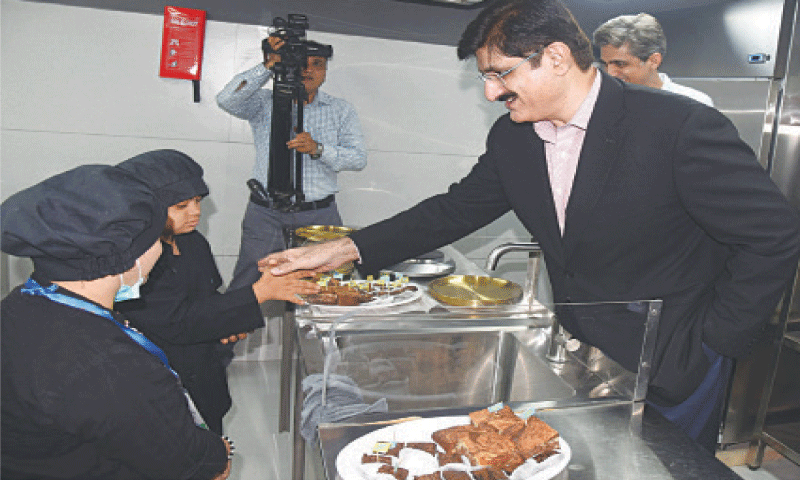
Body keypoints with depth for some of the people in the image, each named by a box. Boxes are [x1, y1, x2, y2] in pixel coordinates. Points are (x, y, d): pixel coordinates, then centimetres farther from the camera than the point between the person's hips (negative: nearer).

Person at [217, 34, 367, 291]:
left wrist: (317, 149, -16)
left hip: (319, 215, 1)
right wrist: (269, 66, -13)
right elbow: (226, 100, -10)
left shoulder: (341, 110, 11)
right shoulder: (264, 103, 8)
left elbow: (358, 158, 1)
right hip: (266, 215, -1)